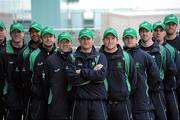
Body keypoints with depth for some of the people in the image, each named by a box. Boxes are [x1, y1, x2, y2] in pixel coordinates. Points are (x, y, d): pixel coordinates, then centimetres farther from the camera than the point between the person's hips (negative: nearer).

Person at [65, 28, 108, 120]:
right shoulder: (72, 58, 8)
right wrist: (93, 72, -7)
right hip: (79, 101, 0)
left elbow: (101, 75, -9)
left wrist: (82, 72, -8)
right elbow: (72, 79, -8)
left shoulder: (100, 57, 9)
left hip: (98, 101, 0)